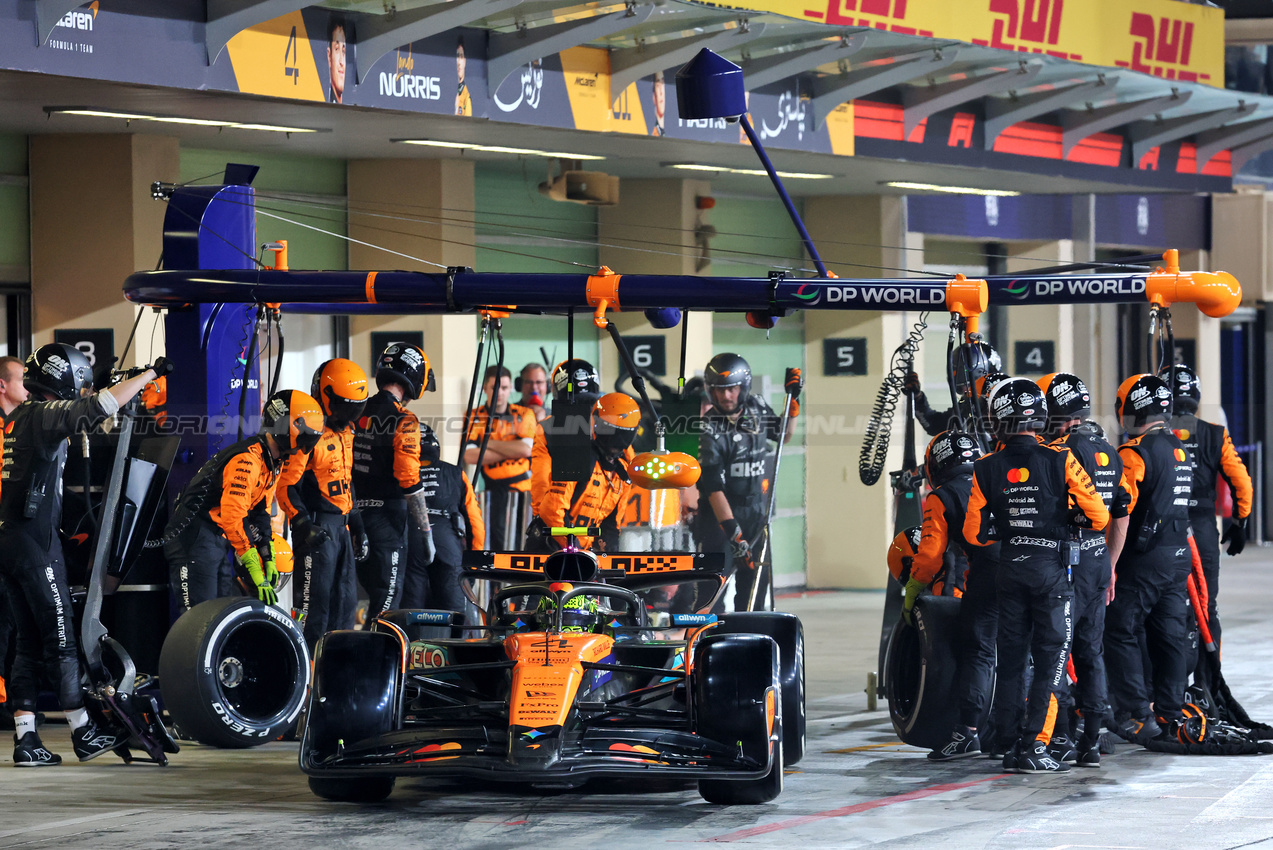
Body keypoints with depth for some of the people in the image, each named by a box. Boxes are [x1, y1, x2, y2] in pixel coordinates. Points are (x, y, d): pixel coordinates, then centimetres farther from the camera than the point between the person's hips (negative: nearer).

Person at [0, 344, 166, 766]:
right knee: (61, 639, -2)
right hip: (35, 541, -8)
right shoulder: (45, 415, -10)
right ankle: (83, 733, 3)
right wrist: (151, 372, -8)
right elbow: (103, 404, -17)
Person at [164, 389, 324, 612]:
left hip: (218, 539, 10)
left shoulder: (273, 464, 12)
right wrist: (255, 573, -26)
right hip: (195, 535, -10)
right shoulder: (247, 460, -22)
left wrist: (267, 558, 10)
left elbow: (260, 512, 19)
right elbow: (233, 517, -27)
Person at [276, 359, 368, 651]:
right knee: (316, 598, -9)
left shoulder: (345, 433, 15)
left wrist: (357, 525, 22)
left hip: (341, 525, 9)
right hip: (317, 527, -9)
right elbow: (287, 487, -15)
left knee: (345, 599, 11)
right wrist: (303, 525, -24)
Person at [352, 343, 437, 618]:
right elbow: (410, 483, -17)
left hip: (355, 513, 7)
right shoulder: (403, 422, -13)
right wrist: (426, 532, -12)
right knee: (386, 599, -2)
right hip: (387, 519, -7)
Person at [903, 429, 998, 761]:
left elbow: (930, 556, 3)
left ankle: (968, 730, -11)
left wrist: (910, 596, 14)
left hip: (987, 575, -5)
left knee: (977, 653, -3)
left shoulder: (941, 499, 8)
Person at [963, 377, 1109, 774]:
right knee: (1051, 657, 0)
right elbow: (1098, 516, -9)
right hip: (1051, 569, -3)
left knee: (1010, 656, 14)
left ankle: (1006, 740, 18)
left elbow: (974, 533, 3)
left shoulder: (986, 469, -1)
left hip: (1010, 571, 3)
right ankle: (1032, 746, -6)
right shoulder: (1060, 460, -9)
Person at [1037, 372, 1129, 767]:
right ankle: (1091, 742, 13)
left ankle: (1061, 738, -4)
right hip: (1098, 561, 8)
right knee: (1091, 652, 11)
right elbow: (1121, 519, 18)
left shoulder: (1063, 451, -14)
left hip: (1067, 561, -8)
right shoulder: (1110, 453, 13)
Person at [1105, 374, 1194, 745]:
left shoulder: (1135, 453, -14)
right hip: (1179, 556, 8)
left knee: (1122, 634, -2)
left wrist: (1109, 564, -18)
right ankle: (1170, 714, 16)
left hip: (1143, 560, -8)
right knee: (1170, 637, 12)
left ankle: (1137, 716, -6)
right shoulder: (1181, 450, 13)